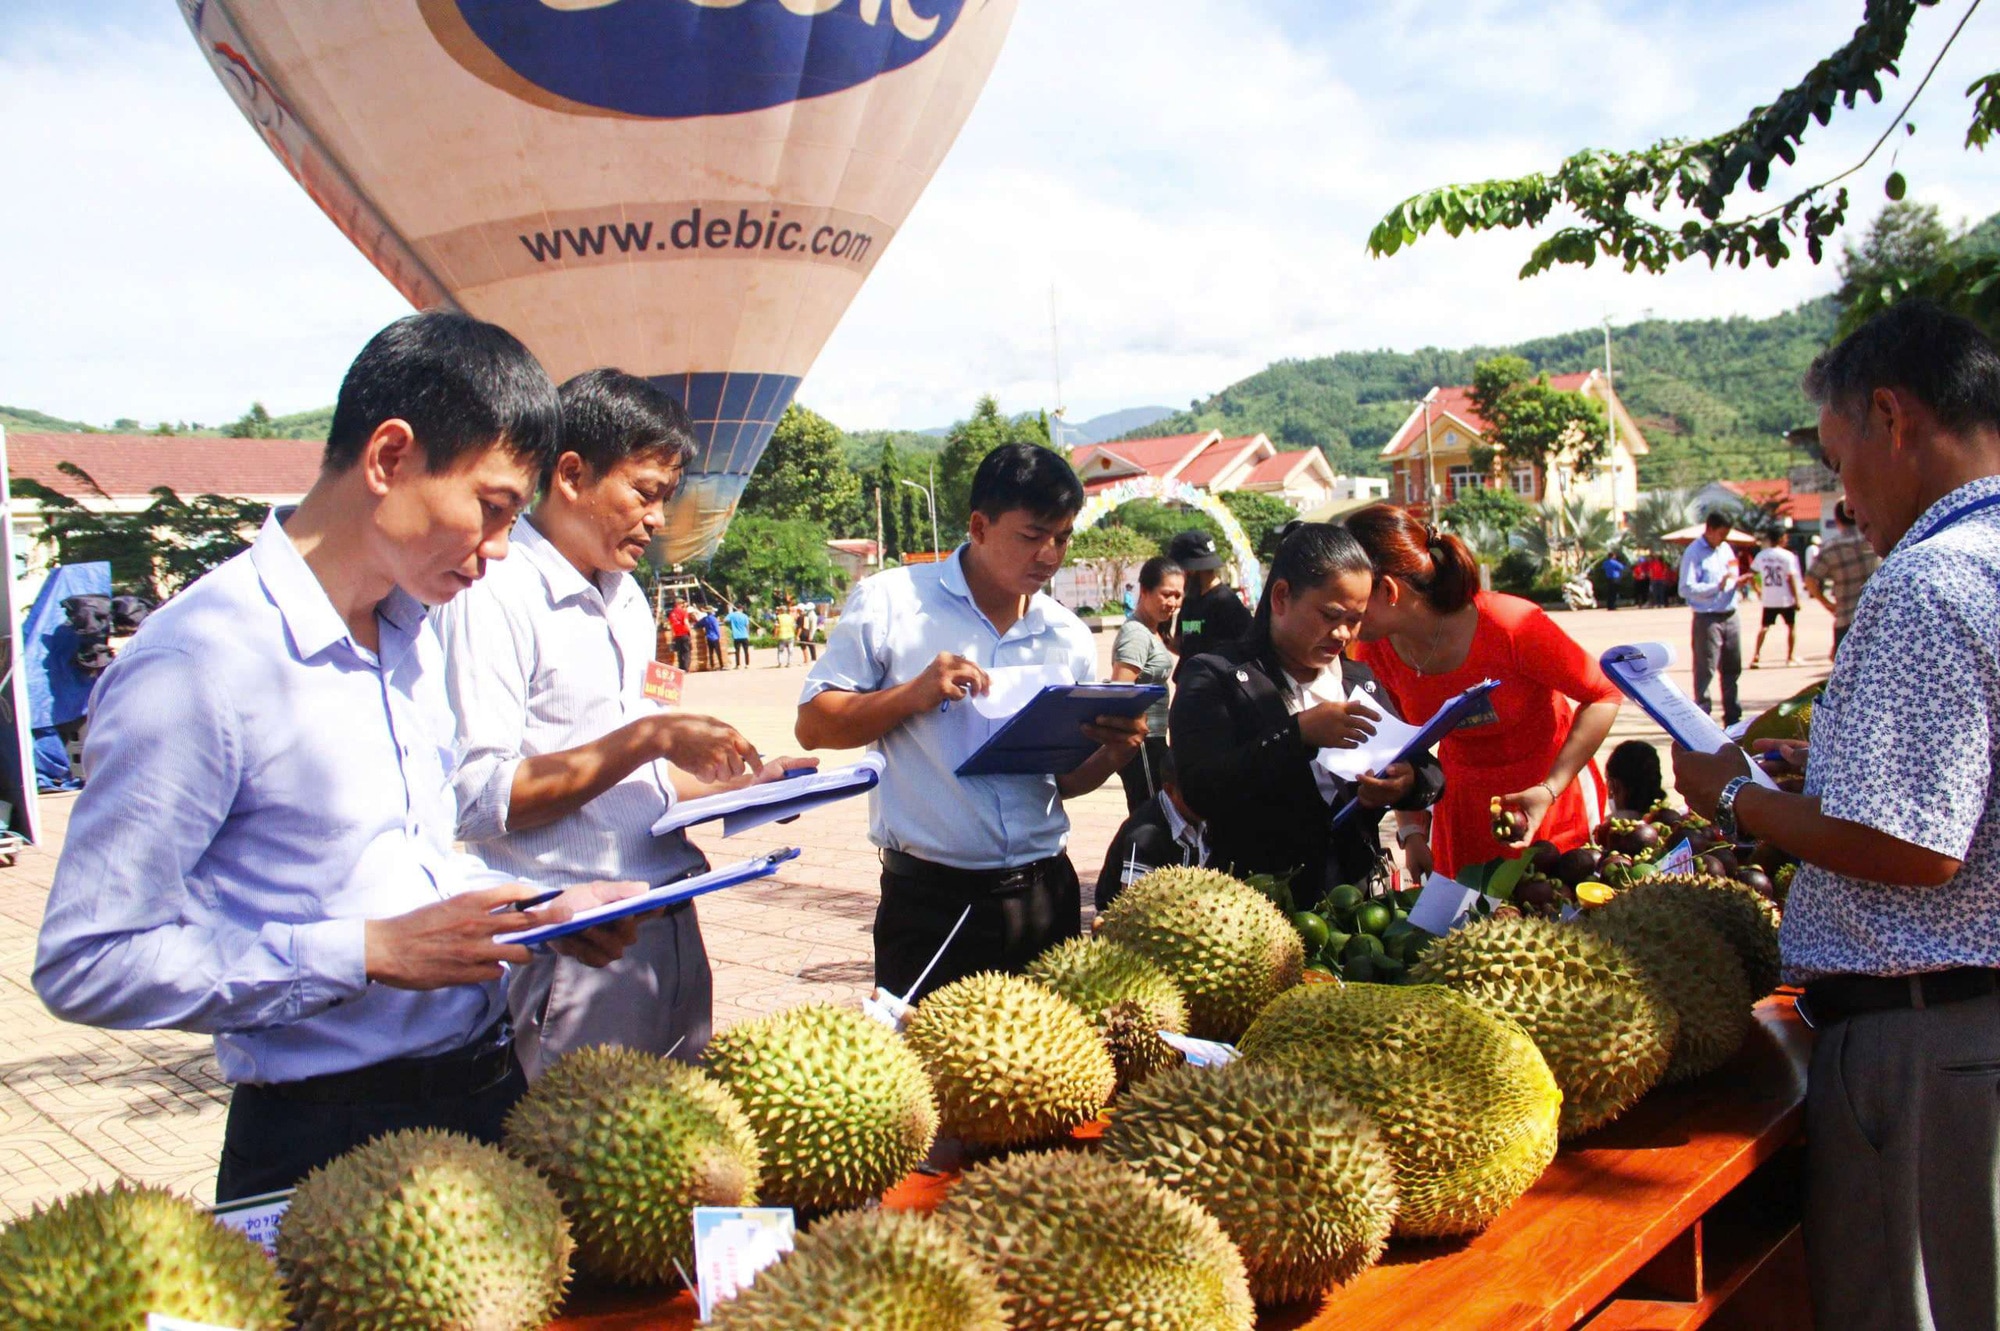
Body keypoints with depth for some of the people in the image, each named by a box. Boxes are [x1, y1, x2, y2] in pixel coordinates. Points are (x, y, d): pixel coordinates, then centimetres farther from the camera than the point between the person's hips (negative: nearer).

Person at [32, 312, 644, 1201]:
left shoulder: (412, 629, 9)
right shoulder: (195, 665, -19)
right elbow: (85, 964, -19)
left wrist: (538, 911, 2)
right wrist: (369, 953, -23)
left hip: (486, 1092, 8)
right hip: (325, 1139, -8)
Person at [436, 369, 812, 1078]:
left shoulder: (627, 599, 16)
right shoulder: (495, 593, -12)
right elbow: (476, 799, -20)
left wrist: (737, 784, 8)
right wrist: (648, 737, -20)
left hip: (672, 925, 8)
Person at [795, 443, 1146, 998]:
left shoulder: (1070, 637, 10)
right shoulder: (888, 603, -3)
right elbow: (813, 725, -4)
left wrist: (1112, 753, -5)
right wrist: (912, 694, -17)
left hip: (1045, 896, 4)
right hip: (930, 904, -4)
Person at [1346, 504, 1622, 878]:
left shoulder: (1508, 625, -29)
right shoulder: (1374, 652, -15)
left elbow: (1603, 696, -18)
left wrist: (1551, 790, -25)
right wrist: (1412, 833, -8)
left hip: (1549, 788, -3)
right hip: (1462, 801, 4)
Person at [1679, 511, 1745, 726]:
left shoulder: (1725, 549, 14)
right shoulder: (1694, 553, -9)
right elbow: (1686, 589, -17)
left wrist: (1739, 581, 2)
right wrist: (1717, 587, -24)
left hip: (1730, 616, 7)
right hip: (1707, 619, -7)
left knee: (1732, 669, 13)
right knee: (1705, 671, -5)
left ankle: (1733, 718, 23)